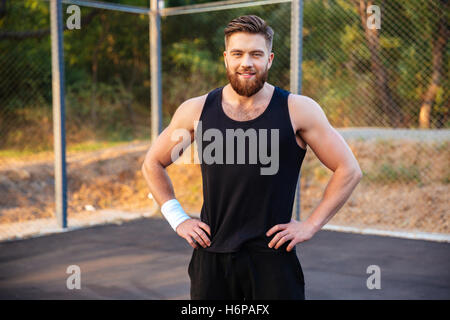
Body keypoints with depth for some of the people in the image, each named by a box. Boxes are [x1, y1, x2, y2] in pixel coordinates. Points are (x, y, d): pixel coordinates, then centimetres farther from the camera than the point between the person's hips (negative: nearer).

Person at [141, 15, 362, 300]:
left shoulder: (298, 110, -6)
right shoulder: (196, 111, 0)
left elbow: (349, 170, -1)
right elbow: (153, 164, 14)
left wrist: (311, 225, -5)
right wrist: (178, 219, 5)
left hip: (272, 256, -2)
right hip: (211, 257, 2)